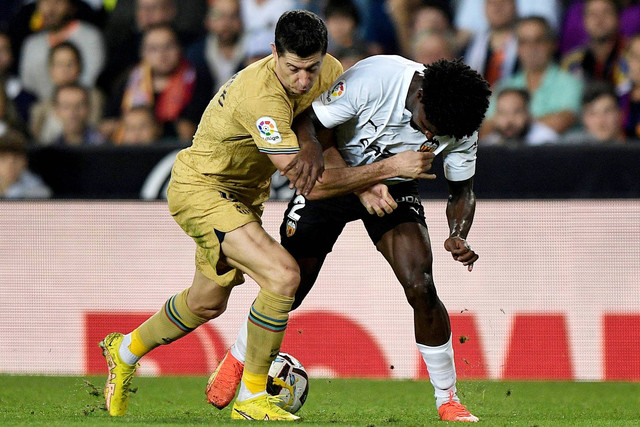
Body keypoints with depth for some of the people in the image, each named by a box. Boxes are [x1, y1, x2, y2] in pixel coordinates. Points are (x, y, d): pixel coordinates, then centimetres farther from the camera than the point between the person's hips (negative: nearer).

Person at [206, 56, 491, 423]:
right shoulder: (372, 79, -34)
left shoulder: (461, 130, -21)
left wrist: (459, 236, -25)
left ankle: (448, 399, -3)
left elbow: (463, 189, -4)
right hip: (333, 176, -2)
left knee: (420, 287, -17)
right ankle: (238, 359, 31)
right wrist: (359, 186, -35)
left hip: (393, 188, 2)